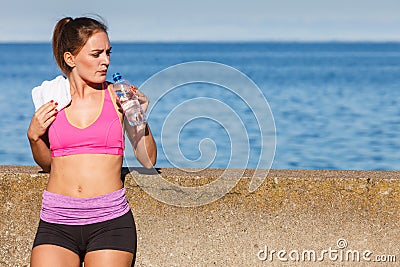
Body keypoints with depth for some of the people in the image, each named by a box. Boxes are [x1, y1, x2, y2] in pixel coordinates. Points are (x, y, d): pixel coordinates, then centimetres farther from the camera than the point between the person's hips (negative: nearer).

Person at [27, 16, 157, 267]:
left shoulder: (118, 96, 4)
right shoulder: (52, 98, 7)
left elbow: (148, 160, 7)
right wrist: (34, 136, 1)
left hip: (110, 220, -1)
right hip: (56, 221, 1)